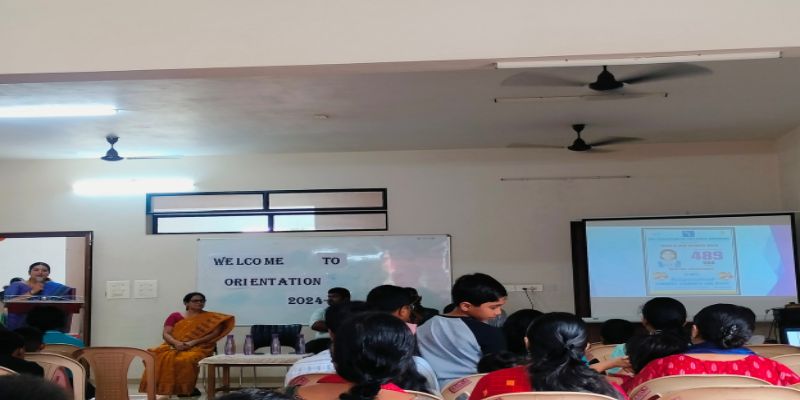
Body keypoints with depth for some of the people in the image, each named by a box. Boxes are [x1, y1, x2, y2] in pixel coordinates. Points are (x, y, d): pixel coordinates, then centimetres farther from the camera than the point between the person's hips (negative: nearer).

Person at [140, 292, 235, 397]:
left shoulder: (212, 317, 8)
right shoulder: (175, 316, 13)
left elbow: (215, 334, -4)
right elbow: (165, 334, 6)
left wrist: (193, 342, -15)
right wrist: (176, 343, -17)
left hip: (199, 348, -2)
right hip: (174, 346, 2)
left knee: (186, 360, -38)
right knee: (159, 357, -31)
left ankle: (186, 388, -16)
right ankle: (165, 387, -17)